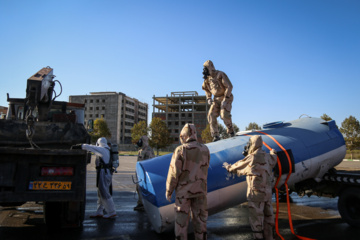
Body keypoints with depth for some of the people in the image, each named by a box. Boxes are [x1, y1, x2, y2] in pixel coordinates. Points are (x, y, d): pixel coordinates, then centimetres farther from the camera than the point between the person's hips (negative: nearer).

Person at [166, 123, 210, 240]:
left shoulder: (181, 150, -14)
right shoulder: (205, 149, -1)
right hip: (200, 190, 4)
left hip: (183, 191, -3)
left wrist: (168, 190, -3)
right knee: (200, 217, 14)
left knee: (181, 219, 8)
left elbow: (174, 172, -14)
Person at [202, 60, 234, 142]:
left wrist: (225, 99, -23)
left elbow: (229, 86, -19)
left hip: (226, 98, -6)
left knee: (224, 115, -23)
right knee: (211, 115, -11)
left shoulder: (220, 75, -16)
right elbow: (206, 89, 21)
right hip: (216, 99, 6)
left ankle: (230, 131, 5)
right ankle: (215, 136, -6)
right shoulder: (207, 78, 4)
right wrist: (208, 98, 5)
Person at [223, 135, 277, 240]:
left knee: (256, 218, 2)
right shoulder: (267, 157, 5)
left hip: (256, 193, -8)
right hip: (267, 192, 8)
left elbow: (238, 167, -4)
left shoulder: (252, 158, -16)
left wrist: (228, 166, 15)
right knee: (267, 216, 16)